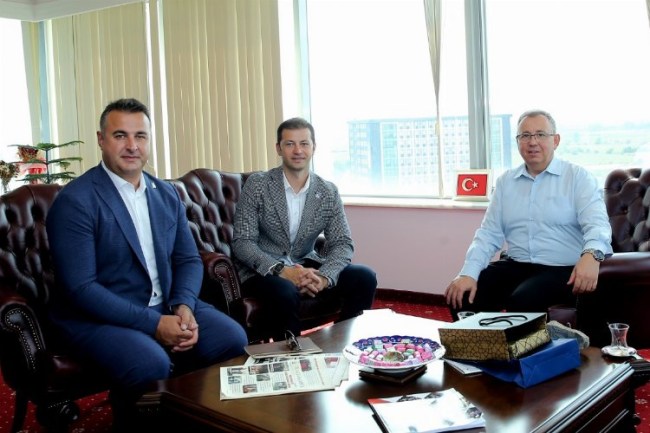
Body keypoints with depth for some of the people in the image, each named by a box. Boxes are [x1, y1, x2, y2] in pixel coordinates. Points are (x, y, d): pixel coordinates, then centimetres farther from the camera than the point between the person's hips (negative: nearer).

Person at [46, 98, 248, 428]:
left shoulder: (167, 194, 7)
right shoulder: (75, 201, -14)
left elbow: (188, 259, 10)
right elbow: (80, 288, -19)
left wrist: (184, 306, -12)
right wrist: (154, 324, -23)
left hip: (166, 306, 6)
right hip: (98, 315, -6)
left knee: (233, 339, -13)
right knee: (152, 365, -32)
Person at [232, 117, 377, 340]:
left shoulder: (329, 192, 0)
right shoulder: (257, 184, -9)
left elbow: (343, 244, -3)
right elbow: (242, 243, -14)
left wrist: (323, 277, -25)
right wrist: (281, 270, -29)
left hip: (305, 266, 4)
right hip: (262, 270, -4)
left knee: (364, 277, -15)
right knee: (285, 292, -37)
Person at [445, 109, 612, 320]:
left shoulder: (578, 177, 0)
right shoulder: (505, 181, 13)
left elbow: (597, 222, -15)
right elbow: (489, 233, 9)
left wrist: (591, 255, -38)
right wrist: (469, 273, -8)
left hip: (561, 269, -4)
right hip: (514, 265, 4)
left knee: (521, 302, -32)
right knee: (461, 296, -16)